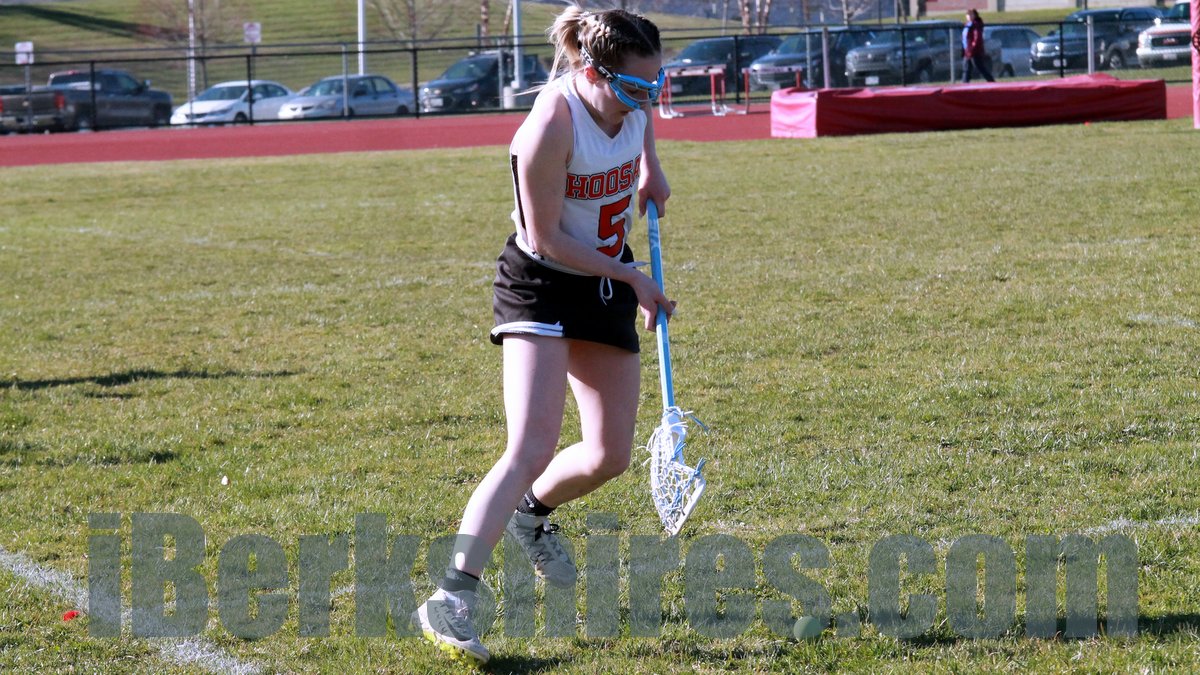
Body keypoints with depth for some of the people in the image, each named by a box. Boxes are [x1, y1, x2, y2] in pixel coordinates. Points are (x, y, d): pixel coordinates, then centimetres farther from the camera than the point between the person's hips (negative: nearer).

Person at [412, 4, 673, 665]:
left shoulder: (636, 102, -7)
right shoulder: (551, 128, -29)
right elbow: (547, 240, -21)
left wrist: (651, 168, 9)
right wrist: (633, 278, -16)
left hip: (610, 285, 7)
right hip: (541, 286, -7)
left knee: (611, 455, 8)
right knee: (531, 449, -23)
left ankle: (530, 514, 41)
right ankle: (452, 598, -25)